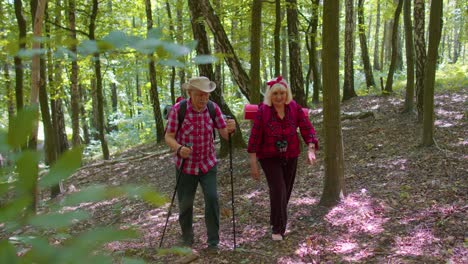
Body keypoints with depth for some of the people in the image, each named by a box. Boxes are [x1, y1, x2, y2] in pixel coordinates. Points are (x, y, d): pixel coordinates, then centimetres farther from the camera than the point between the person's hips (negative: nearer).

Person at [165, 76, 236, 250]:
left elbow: (225, 134, -9)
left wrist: (230, 129, -33)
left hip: (208, 164, 1)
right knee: (185, 204, 7)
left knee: (212, 199, -12)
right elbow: (168, 137, -13)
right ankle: (187, 240, 31)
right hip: (185, 165, -1)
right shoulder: (178, 109, -16)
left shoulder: (213, 108, -9)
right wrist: (179, 149, -34)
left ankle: (213, 242, 4)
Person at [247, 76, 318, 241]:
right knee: (278, 190, -15)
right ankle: (277, 228, -1)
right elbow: (255, 137, -13)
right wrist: (253, 163, -14)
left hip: (290, 157, 4)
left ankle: (277, 222, 36)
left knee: (286, 191, 13)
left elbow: (307, 128, -9)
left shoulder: (295, 108, -7)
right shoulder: (263, 111, -15)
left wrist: (311, 149, -24)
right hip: (270, 157, -3)